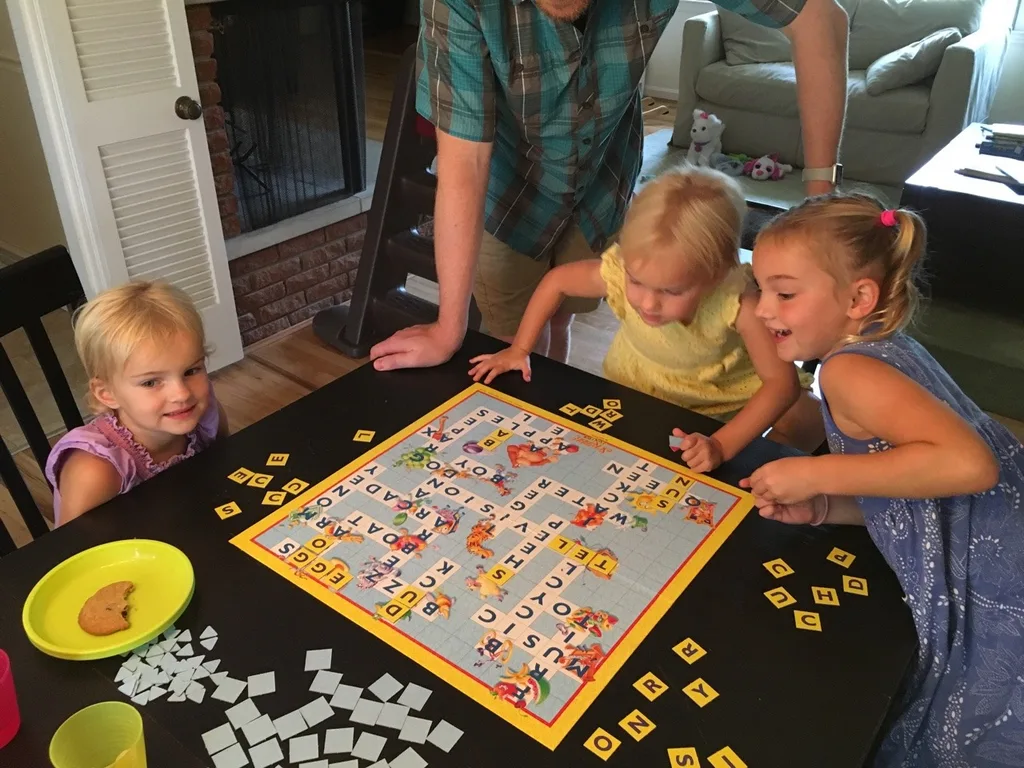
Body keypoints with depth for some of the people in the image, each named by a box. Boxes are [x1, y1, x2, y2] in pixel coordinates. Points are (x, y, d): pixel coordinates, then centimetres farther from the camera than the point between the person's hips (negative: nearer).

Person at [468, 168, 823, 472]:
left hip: (725, 396, -1)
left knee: (810, 421, -12)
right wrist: (518, 350, -10)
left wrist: (722, 445, -46)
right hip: (637, 392, 1)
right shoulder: (620, 273, -32)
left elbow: (782, 381, -35)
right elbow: (556, 280, -13)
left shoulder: (738, 302, -38)